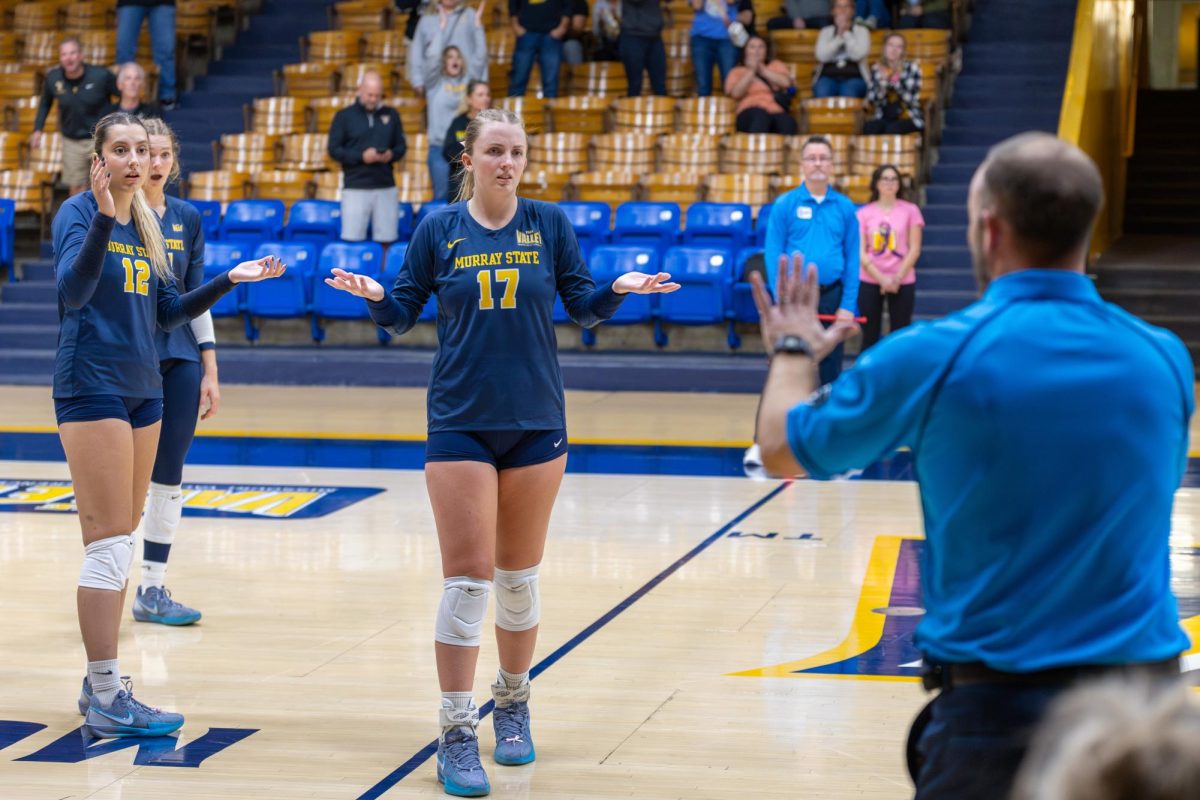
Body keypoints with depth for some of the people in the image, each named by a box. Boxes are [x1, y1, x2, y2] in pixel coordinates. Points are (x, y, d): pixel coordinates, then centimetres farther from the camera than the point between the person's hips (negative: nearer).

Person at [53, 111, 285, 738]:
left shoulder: (145, 226, 13)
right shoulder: (78, 213, -9)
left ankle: (100, 683, 17)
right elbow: (72, 289, -25)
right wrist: (103, 218, -37)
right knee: (109, 544, -10)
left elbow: (169, 310, 17)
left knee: (120, 542, 10)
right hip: (91, 387, -8)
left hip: (142, 388, 8)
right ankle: (107, 702, -8)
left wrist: (230, 279, 8)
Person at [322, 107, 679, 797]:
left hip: (537, 423, 2)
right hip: (460, 425, -1)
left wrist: (620, 288, -15)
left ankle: (514, 705, 29)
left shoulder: (549, 223, 2)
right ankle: (457, 734, 0)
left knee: (520, 577, 11)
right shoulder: (439, 229, 1)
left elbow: (584, 307, 5)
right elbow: (403, 314, 4)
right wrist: (374, 294, -16)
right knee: (468, 581, -6)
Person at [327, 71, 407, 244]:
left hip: (386, 187, 3)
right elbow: (334, 150, -1)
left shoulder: (391, 115, 11)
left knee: (387, 241, 1)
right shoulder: (344, 116, 2)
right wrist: (361, 157, -15)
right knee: (353, 239, -6)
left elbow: (401, 146, 16)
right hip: (355, 188, -3)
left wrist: (392, 154, -8)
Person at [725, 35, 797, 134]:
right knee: (760, 117, -41)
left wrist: (762, 70, 5)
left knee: (788, 122, -36)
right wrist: (751, 71, 2)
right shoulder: (737, 71, 22)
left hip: (776, 111, 2)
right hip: (750, 114, -2)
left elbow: (786, 82, 5)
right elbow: (736, 93, 1)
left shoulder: (776, 65, 27)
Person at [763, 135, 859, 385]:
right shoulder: (784, 205, -1)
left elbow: (852, 259, 3)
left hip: (831, 296, 2)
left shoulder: (845, 207, 4)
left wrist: (848, 305, -4)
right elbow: (773, 254, -4)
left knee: (830, 370, 8)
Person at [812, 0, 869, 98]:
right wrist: (839, 36, -8)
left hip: (854, 78, -1)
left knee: (848, 93, -37)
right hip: (828, 77, 1)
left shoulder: (862, 31, 9)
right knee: (822, 94, -34)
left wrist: (846, 32, -7)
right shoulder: (826, 31, 14)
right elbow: (822, 56, -4)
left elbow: (858, 55, -9)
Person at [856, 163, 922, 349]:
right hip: (869, 282, 0)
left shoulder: (910, 210, 2)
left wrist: (897, 278, -9)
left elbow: (914, 249, 0)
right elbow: (861, 252, -1)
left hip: (902, 282, 0)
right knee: (870, 337, 3)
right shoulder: (864, 213, 3)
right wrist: (882, 279, -11)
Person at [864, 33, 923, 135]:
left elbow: (912, 100, -11)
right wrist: (883, 82, -17)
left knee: (892, 129, -35)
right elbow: (871, 101, -2)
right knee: (868, 126, -31)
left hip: (909, 119, -2)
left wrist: (896, 81, -23)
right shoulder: (876, 69, 5)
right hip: (884, 118, 2)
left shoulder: (912, 68, -2)